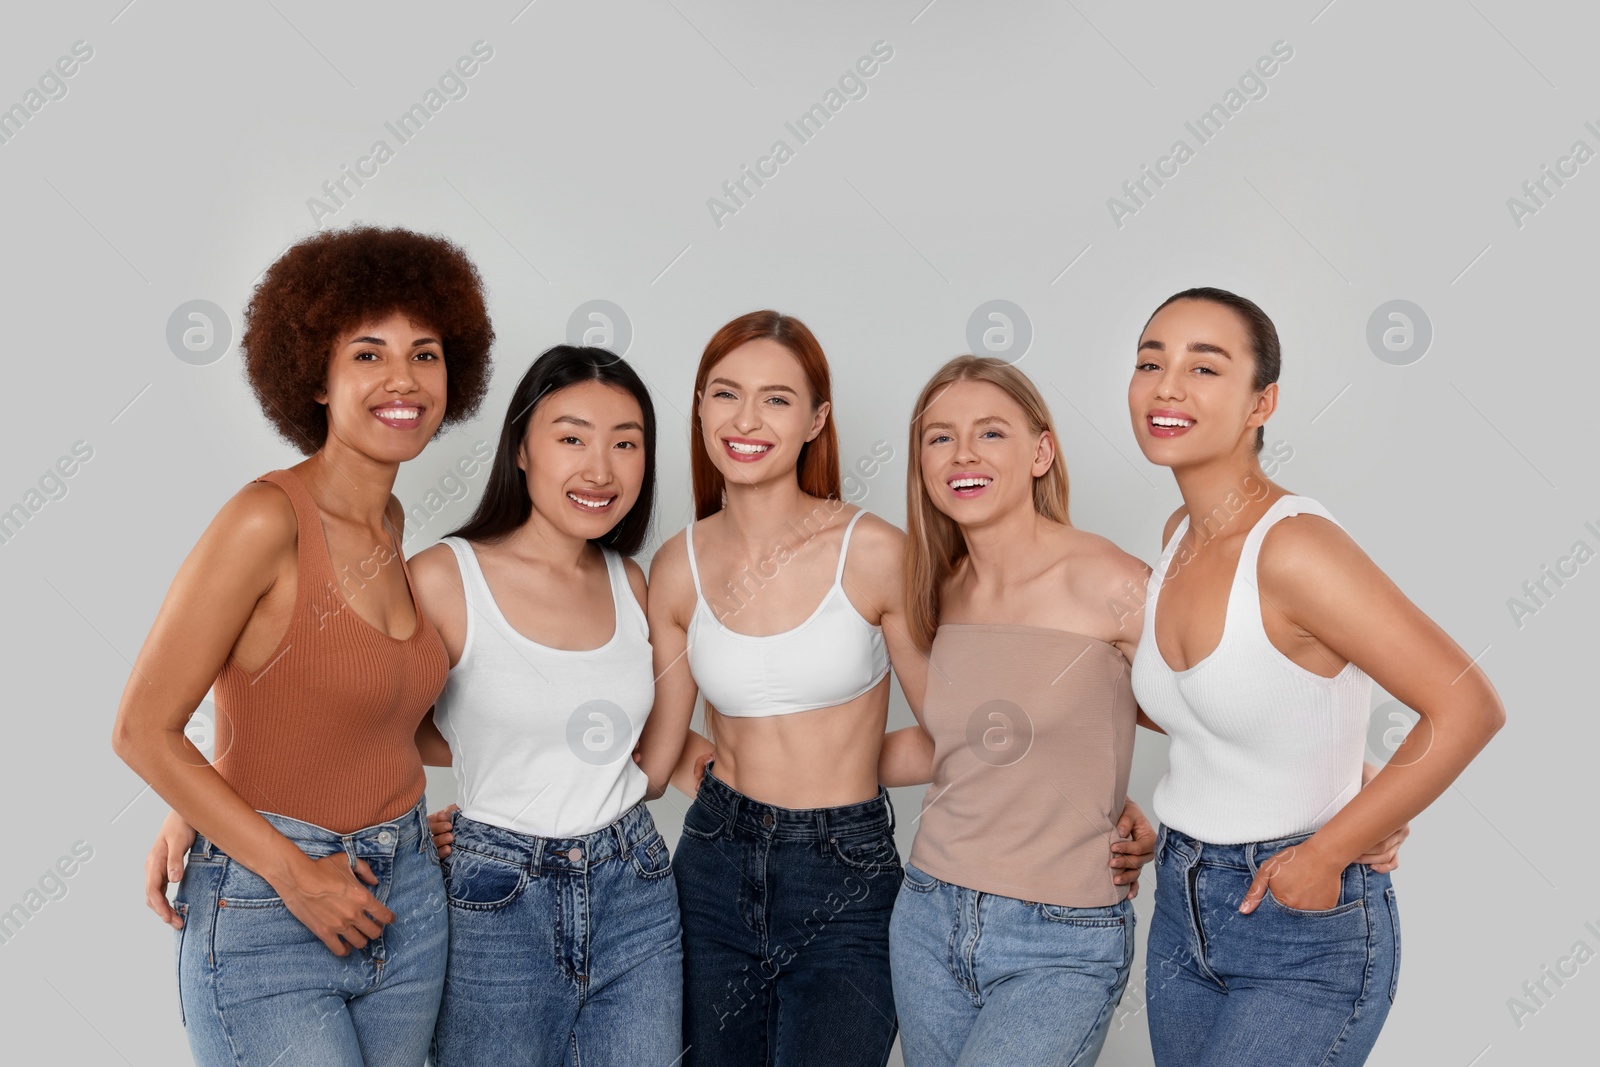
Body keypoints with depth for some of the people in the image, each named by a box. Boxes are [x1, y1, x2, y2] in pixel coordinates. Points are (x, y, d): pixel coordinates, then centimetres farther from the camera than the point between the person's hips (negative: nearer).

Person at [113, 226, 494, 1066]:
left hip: (406, 902, 7)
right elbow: (143, 731, -16)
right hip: (265, 916, -7)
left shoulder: (391, 522, 3)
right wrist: (295, 874, -15)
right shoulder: (268, 518, -18)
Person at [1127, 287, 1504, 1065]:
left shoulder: (1295, 546, -22)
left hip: (1310, 927, -7)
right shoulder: (1180, 535, 1)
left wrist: (1325, 854, -16)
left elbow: (1467, 708, -23)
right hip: (1182, 908, 7)